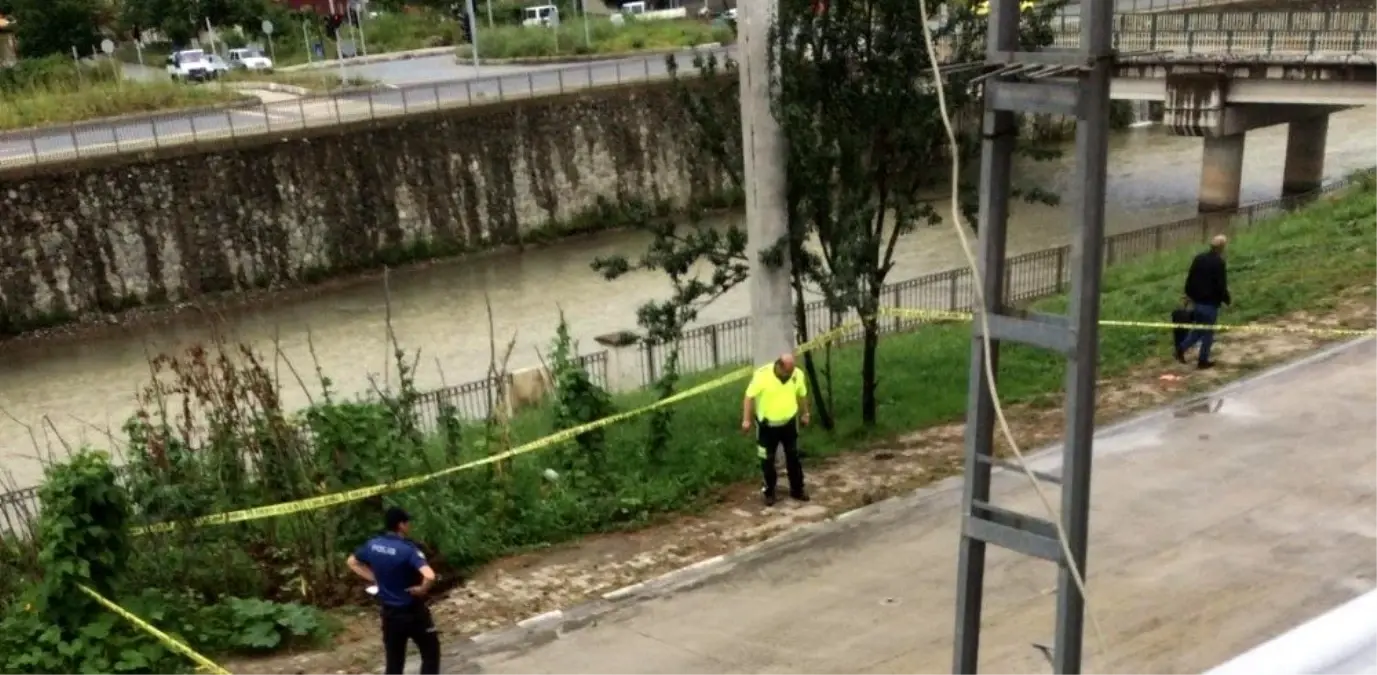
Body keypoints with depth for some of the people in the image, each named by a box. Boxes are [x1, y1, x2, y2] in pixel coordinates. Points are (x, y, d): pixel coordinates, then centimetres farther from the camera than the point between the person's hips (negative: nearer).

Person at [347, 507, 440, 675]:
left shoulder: (373, 545, -4)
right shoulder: (407, 549, -24)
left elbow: (352, 562, 16)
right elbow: (429, 576, -38)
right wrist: (422, 589, -18)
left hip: (389, 613, 6)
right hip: (413, 612, -6)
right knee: (431, 654, 12)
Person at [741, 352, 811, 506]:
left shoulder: (797, 374, -11)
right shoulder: (762, 375, -22)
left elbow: (802, 395, 7)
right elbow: (749, 397, -15)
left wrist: (804, 414, 18)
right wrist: (746, 420, -18)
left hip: (789, 423, 3)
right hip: (767, 425, -3)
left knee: (793, 457, 13)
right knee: (767, 460, 5)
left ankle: (797, 489, 28)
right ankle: (770, 493, 20)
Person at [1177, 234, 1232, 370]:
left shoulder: (1199, 258, 3)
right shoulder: (1219, 263, -18)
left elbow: (1190, 278, 10)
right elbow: (1221, 286, -17)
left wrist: (1189, 294, 23)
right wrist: (1227, 300, -2)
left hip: (1197, 301, 7)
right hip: (1210, 303, -7)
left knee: (1198, 329, 22)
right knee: (1208, 332, 6)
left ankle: (1182, 347, 10)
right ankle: (1203, 360, 12)